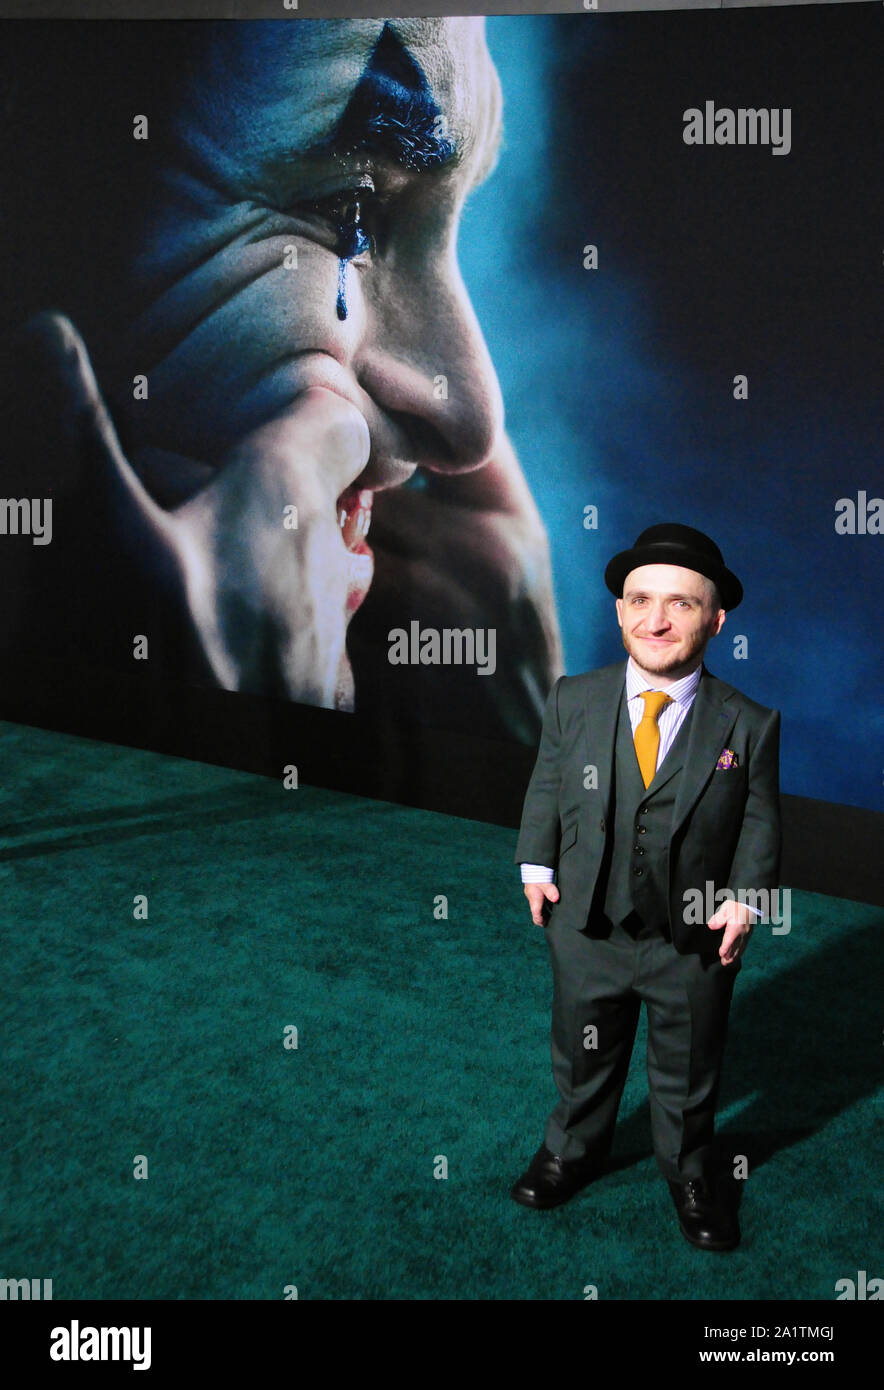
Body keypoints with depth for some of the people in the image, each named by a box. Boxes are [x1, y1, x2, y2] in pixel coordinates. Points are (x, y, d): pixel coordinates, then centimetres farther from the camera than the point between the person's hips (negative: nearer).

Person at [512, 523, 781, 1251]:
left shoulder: (749, 724, -13)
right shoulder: (572, 699, -9)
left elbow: (760, 821, -5)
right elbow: (546, 789, 2)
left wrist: (744, 900, -13)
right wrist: (538, 868, -2)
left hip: (696, 943, -1)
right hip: (586, 928, 2)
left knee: (688, 1074, 20)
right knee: (583, 1057, 24)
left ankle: (691, 1174, 47)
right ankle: (573, 1151, 51)